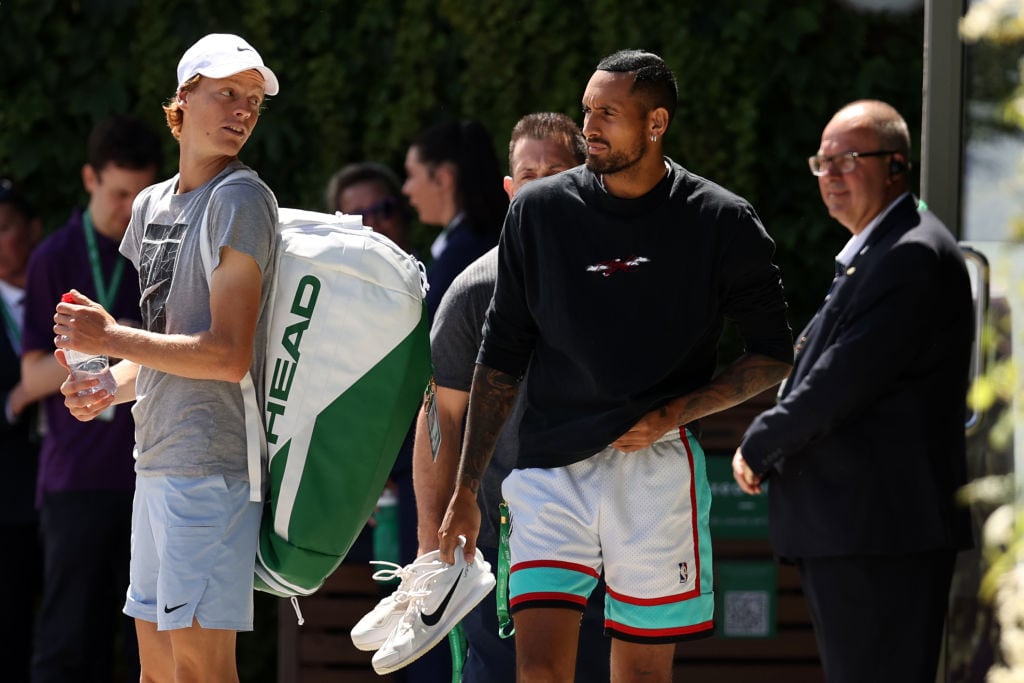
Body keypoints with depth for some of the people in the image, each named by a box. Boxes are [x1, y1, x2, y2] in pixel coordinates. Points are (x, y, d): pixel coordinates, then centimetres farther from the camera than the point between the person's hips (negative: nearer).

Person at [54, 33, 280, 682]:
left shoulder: (240, 200, -9)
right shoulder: (152, 204, 18)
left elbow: (227, 355, -17)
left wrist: (110, 338, -12)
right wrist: (109, 388, 7)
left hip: (211, 461, -9)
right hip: (155, 459, 9)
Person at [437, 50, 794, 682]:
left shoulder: (722, 222, 0)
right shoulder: (540, 210, 6)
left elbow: (774, 355, 7)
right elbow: (500, 359, 13)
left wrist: (673, 414, -7)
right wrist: (466, 491, 10)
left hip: (657, 469, -1)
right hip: (551, 471, 1)